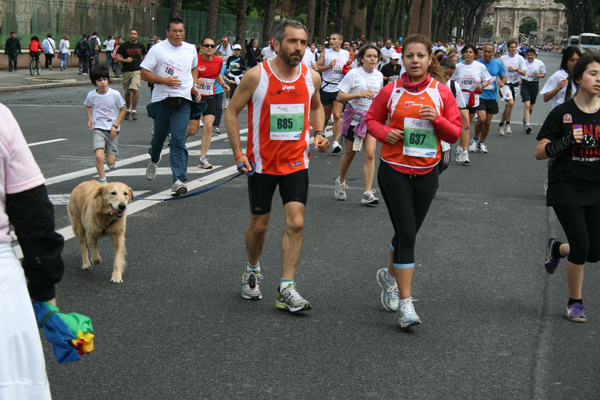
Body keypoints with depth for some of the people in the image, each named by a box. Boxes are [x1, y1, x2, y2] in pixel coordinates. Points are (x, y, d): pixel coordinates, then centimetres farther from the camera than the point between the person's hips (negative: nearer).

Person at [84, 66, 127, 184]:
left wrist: (115, 126, -4)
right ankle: (102, 181, -4)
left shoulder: (115, 94, -8)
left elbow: (123, 110, 4)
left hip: (112, 130, 0)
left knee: (110, 162, 0)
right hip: (98, 129, 0)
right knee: (99, 156, -22)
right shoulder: (91, 95, -3)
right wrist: (90, 119, 1)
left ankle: (111, 153, 38)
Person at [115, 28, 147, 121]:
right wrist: (125, 60, -19)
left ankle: (134, 111, -12)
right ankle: (128, 110, 27)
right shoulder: (124, 46, 2)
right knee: (127, 92, 9)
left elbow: (144, 56, 24)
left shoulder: (141, 46, 8)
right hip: (127, 71, 1)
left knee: (135, 89, -18)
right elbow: (117, 58, 0)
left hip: (137, 71, -1)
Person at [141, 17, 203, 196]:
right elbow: (144, 73, -4)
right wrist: (164, 80, -17)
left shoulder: (191, 49, 10)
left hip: (183, 102, 1)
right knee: (159, 137, 14)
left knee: (178, 140, -11)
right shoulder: (157, 49, -3)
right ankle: (154, 160, 49)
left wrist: (195, 86, 12)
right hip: (161, 100, -1)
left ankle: (179, 180, -15)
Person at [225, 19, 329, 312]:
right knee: (259, 225, 10)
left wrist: (318, 133, 1)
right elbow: (232, 112, -4)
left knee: (296, 223, -9)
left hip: (296, 162, 2)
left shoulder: (311, 77, -2)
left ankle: (286, 289, -3)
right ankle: (253, 271, 37)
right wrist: (238, 152, -10)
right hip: (261, 163, -2)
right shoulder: (256, 76, -13)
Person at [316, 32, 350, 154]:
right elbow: (317, 68, -1)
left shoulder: (346, 54, 8)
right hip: (327, 87, 0)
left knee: (337, 115, -13)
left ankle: (335, 142, -16)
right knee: (326, 116, 11)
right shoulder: (325, 53, 2)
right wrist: (329, 65, -15)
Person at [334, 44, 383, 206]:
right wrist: (359, 94, -26)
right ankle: (341, 182, 37)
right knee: (350, 153, 10)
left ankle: (368, 193, -10)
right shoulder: (353, 74, -10)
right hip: (355, 116, -3)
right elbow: (340, 97, -14)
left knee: (370, 154, -10)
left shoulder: (379, 76, 6)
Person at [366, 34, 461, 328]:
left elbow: (455, 134, 2)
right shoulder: (391, 91, -2)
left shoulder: (441, 92, 0)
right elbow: (371, 118, 11)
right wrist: (384, 132, -10)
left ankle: (390, 276, 43)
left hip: (426, 172, 3)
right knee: (406, 233, -10)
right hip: (394, 170, -2)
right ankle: (405, 303, -6)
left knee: (407, 232, 14)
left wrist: (437, 119, -17)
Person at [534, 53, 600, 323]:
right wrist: (568, 141, -20)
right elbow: (539, 153, -5)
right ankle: (575, 303, 11)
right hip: (566, 187, -3)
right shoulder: (562, 113, -4)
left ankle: (557, 248, 34)